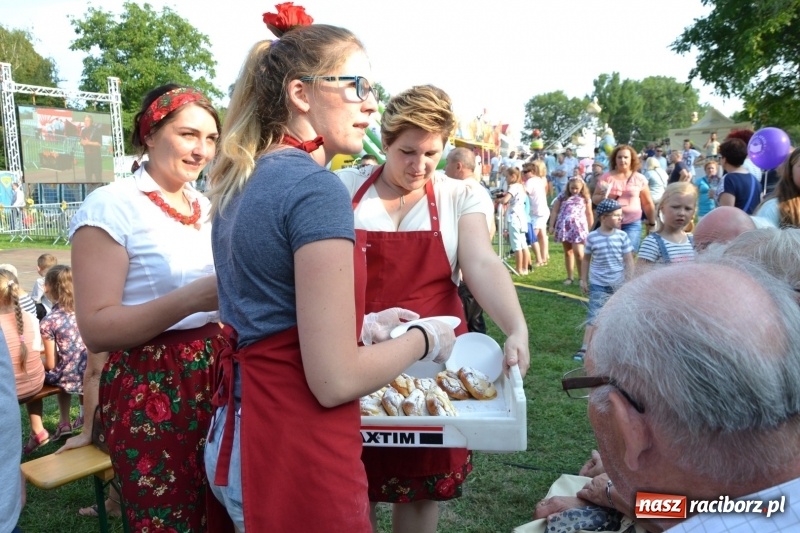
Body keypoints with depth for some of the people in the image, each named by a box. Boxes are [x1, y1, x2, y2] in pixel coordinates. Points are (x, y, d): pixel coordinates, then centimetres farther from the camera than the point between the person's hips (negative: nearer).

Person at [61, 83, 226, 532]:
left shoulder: (207, 206, 9)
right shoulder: (110, 207, -11)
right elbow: (96, 329, -17)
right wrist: (191, 299, -29)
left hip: (216, 375, 7)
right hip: (149, 390, -6)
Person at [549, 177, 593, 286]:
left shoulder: (585, 198, 12)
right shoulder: (562, 197, 13)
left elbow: (589, 214, 14)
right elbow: (554, 212, 12)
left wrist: (590, 229, 10)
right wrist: (551, 226, 5)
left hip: (578, 226, -2)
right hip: (564, 226, 2)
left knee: (578, 252, -13)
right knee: (568, 252, 9)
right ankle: (569, 277, 16)